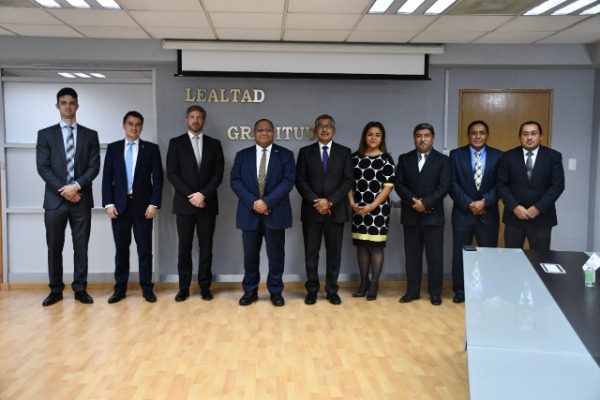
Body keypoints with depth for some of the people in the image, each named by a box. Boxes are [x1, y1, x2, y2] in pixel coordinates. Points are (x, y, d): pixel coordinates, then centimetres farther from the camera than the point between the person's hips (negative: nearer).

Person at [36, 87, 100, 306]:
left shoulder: (90, 135, 8)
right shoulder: (45, 134, 6)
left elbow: (94, 167, 0)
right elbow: (43, 167, -2)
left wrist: (76, 186, -13)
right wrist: (63, 189, -11)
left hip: (81, 199, 0)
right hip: (55, 199, 0)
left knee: (81, 246, 4)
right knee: (54, 247, 6)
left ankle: (80, 288, 14)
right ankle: (55, 290, 17)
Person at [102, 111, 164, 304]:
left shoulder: (151, 148, 4)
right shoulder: (113, 148, 8)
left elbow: (157, 178, 0)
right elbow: (107, 177, 5)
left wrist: (154, 203, -9)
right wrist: (109, 203, -5)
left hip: (142, 204, -1)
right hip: (120, 204, 1)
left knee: (144, 248, 2)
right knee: (121, 248, 7)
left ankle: (147, 288, 9)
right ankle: (120, 289, 16)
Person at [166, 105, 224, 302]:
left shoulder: (214, 144, 8)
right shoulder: (176, 143, 4)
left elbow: (218, 173, 1)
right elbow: (172, 173, -3)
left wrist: (203, 194, -12)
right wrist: (190, 195, -12)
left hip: (207, 203, 1)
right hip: (184, 203, -1)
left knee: (206, 246, 5)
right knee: (184, 246, 4)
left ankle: (205, 286, 13)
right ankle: (184, 287, 12)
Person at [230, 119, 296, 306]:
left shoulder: (285, 154, 3)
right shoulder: (242, 155, 9)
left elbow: (288, 181, -8)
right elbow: (235, 180, 0)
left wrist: (267, 201, -17)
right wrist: (253, 202, -14)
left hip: (275, 212, -1)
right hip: (249, 212, 2)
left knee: (276, 255, 6)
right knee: (250, 255, 8)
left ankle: (276, 291, 19)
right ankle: (250, 291, 22)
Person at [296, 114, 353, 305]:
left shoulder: (344, 152, 7)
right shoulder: (305, 152, 7)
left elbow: (348, 180, -1)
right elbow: (300, 180, 0)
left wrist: (330, 201, -12)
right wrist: (316, 201, -12)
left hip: (336, 210, 0)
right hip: (311, 210, 0)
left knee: (334, 253, 5)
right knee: (311, 253, 5)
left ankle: (332, 290, 16)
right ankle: (312, 290, 15)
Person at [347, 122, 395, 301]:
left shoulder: (385, 158, -3)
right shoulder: (355, 157, 7)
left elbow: (388, 186, -7)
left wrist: (372, 206, -14)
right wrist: (352, 203, -5)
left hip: (378, 209, -3)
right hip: (358, 209, 3)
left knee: (376, 245, 1)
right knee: (361, 245, 8)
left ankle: (374, 283, 10)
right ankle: (363, 282, 19)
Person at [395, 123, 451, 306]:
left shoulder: (443, 160, 2)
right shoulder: (404, 159, 8)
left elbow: (444, 187, -7)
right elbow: (398, 184, 1)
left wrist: (425, 202, -16)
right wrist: (413, 201, -13)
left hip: (433, 215, -2)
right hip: (410, 215, 2)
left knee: (435, 256, 3)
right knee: (412, 255, 8)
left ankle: (435, 292, 14)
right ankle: (413, 290, 17)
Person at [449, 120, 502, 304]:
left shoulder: (498, 156, 4)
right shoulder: (456, 155, 2)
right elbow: (453, 184, -4)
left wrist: (485, 202, -15)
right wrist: (468, 203, -13)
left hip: (489, 213, 0)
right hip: (462, 212, 0)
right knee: (460, 253, 6)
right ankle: (460, 290, 19)